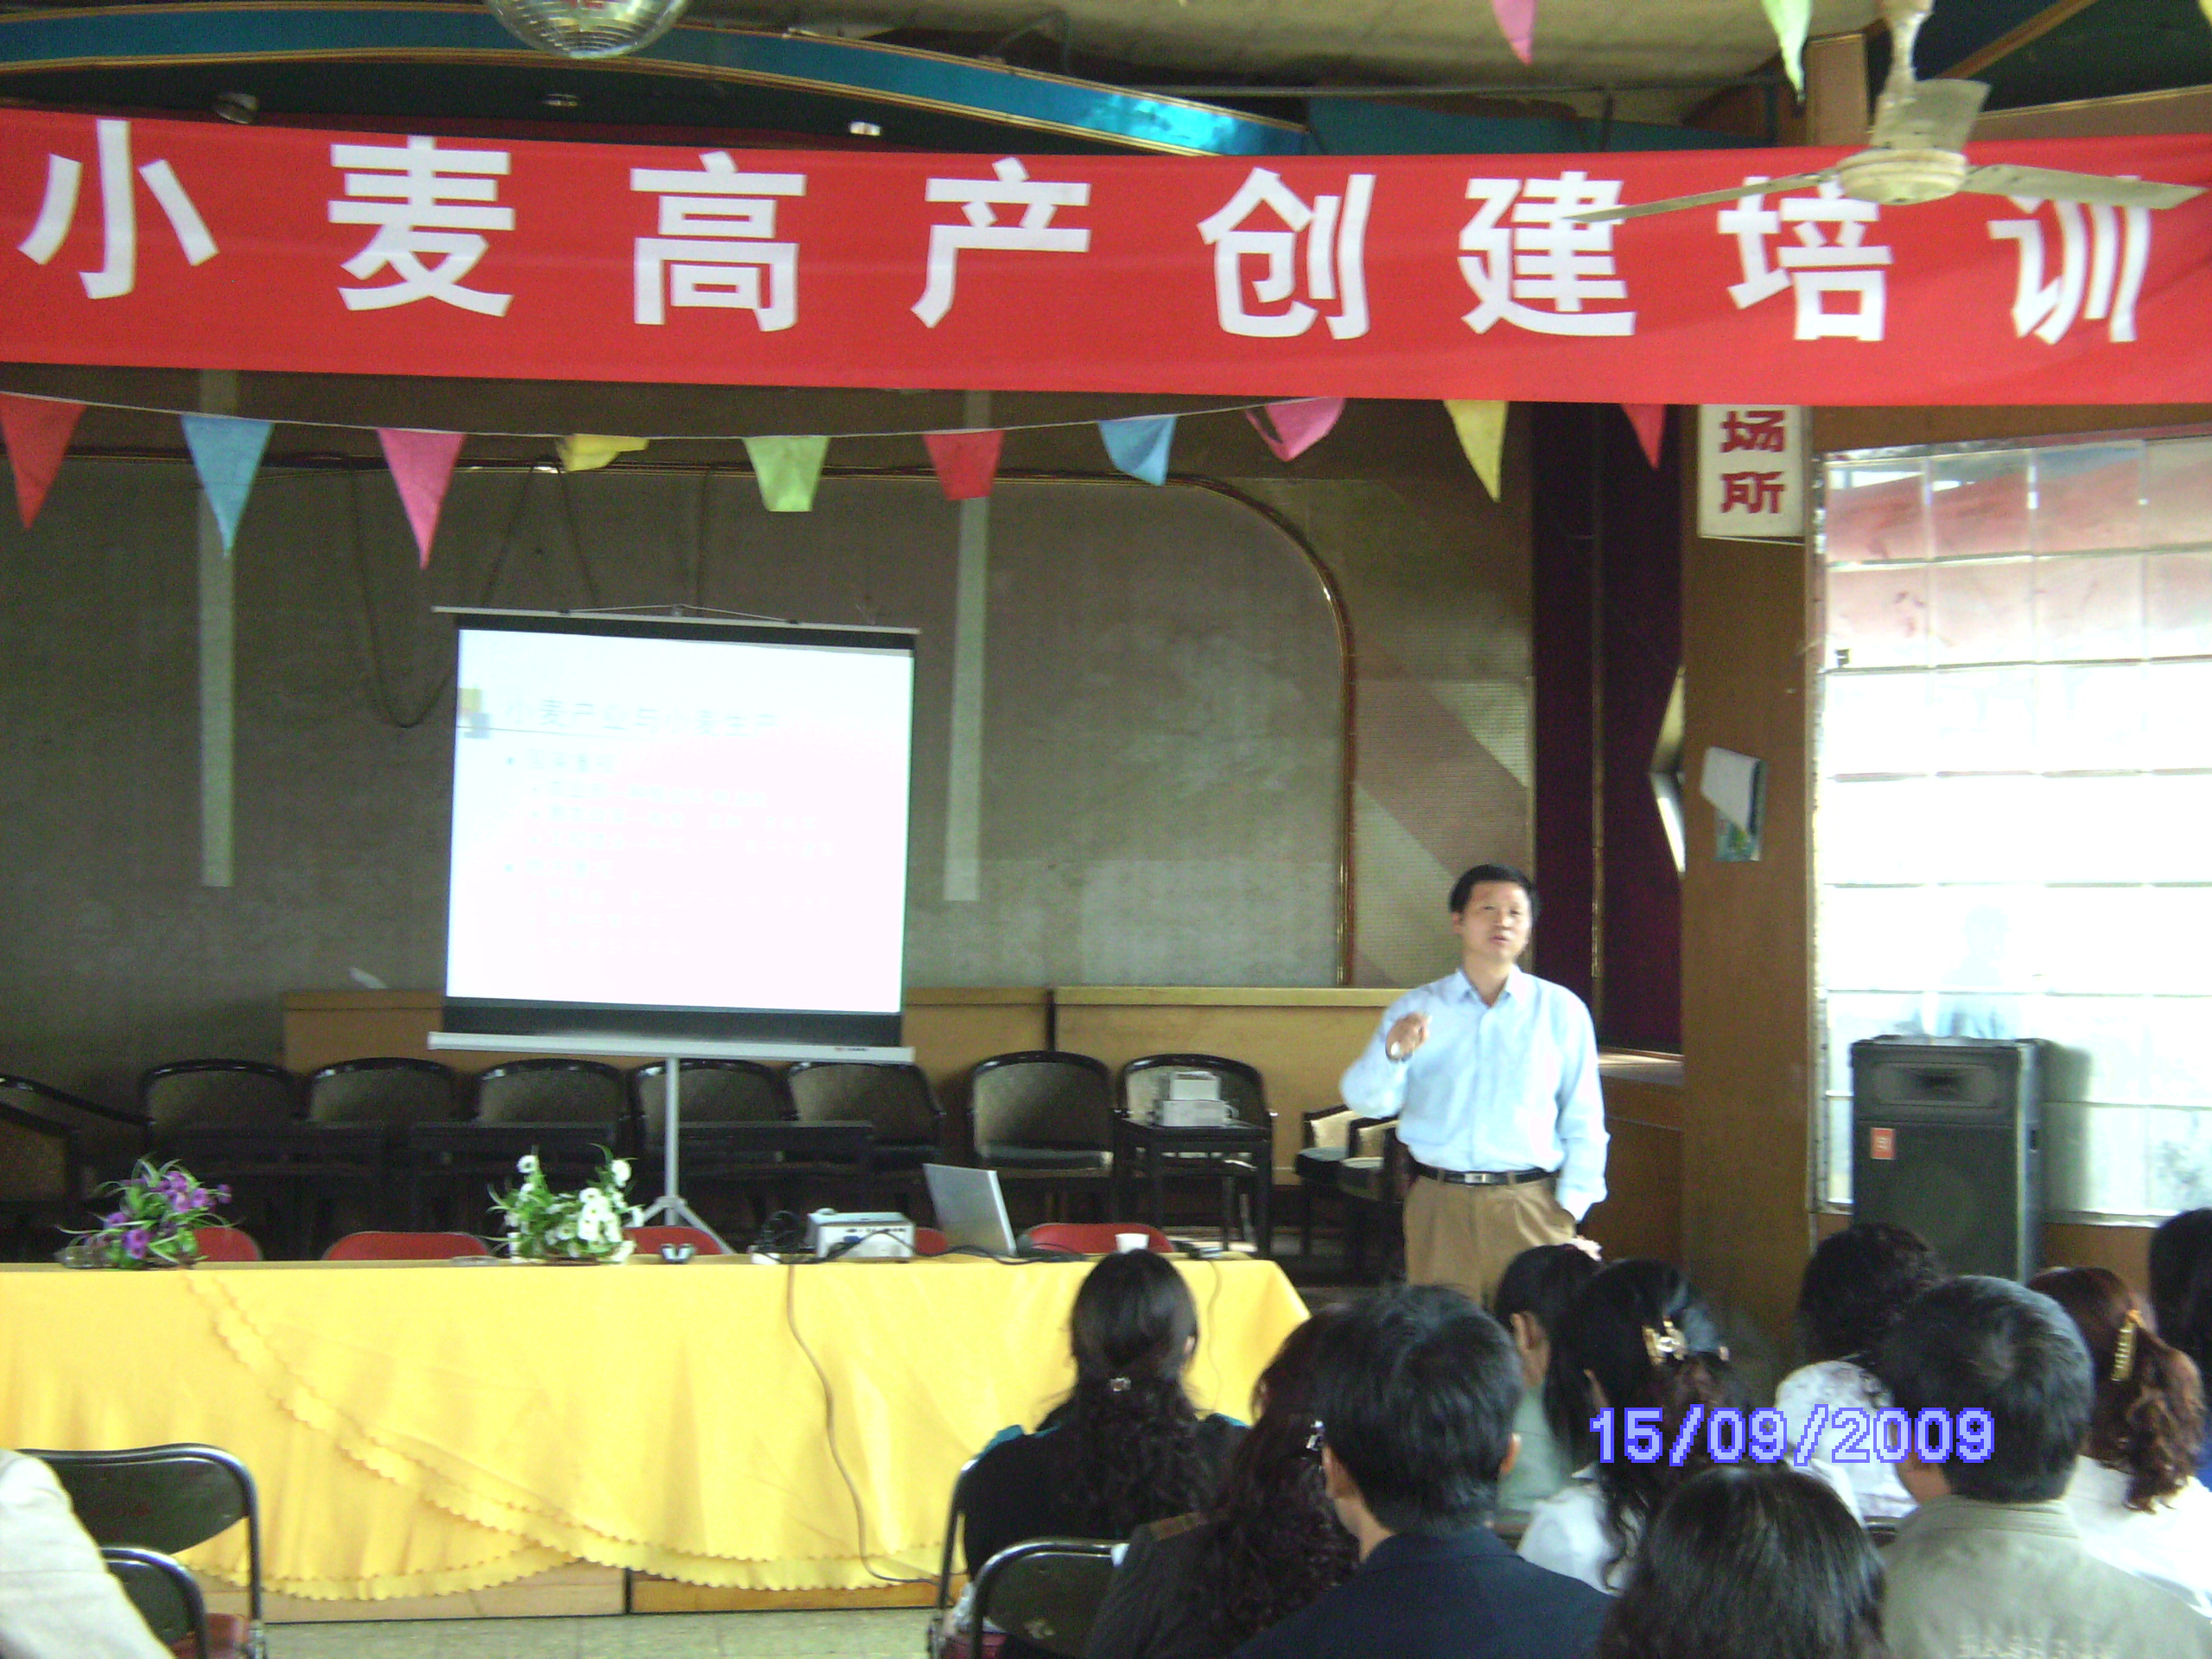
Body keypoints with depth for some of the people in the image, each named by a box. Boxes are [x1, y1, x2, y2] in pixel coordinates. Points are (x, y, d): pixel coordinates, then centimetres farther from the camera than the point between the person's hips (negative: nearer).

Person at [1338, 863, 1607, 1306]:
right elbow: (1367, 1100, 1)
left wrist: (1570, 1207, 1)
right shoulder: (1416, 1010, 10)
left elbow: (1584, 1121, 9)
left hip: (1532, 1204, 0)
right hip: (1440, 1205, 1)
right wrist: (1392, 1053, -19)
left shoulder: (1561, 1009, 9)